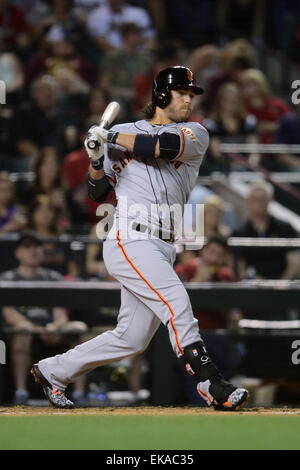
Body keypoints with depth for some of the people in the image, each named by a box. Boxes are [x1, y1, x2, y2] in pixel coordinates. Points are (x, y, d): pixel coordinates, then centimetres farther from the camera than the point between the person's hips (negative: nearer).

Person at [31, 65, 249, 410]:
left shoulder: (195, 135, 11)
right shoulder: (125, 132, 9)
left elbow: (163, 147, -11)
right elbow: (97, 192, 10)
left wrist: (111, 138, -7)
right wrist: (96, 159, -9)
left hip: (163, 249, 5)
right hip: (129, 241, -5)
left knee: (132, 339, 6)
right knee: (175, 300, -25)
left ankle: (52, 371, 22)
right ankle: (210, 384, -29)